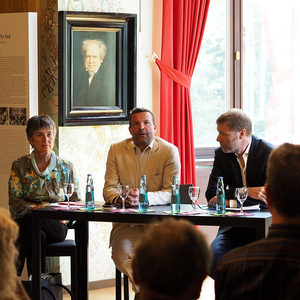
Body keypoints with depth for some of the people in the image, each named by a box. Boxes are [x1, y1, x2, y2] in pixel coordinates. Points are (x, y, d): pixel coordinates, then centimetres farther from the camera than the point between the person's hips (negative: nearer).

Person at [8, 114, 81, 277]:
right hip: (24, 222, -1)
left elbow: (75, 201, 12)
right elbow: (15, 201, -1)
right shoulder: (20, 166, 8)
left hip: (56, 227, 1)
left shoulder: (65, 167, 12)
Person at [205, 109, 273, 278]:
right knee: (213, 256, -25)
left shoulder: (269, 153, -7)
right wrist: (246, 192, -17)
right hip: (234, 228, 4)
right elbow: (211, 194, -3)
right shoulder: (221, 154, 7)